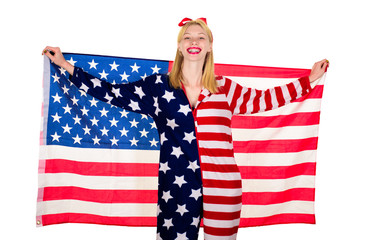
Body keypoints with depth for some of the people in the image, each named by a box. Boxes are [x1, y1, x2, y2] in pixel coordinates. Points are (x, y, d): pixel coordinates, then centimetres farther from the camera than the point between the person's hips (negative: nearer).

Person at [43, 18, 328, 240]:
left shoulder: (225, 89, 8)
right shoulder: (158, 87, 5)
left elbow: (263, 99, 15)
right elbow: (112, 93, 8)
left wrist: (309, 79, 20)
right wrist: (65, 65, 10)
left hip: (223, 189, 1)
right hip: (175, 189, -1)